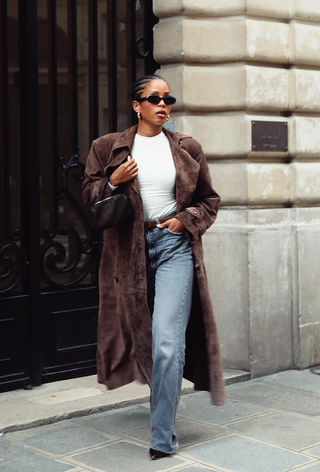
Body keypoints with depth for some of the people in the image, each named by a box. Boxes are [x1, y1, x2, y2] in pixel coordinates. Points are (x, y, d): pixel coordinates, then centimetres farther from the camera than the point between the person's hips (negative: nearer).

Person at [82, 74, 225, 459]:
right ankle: (162, 403, 39)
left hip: (174, 245, -1)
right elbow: (88, 196, 9)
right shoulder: (108, 147, 8)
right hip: (129, 250, 2)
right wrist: (113, 182, -10)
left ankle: (162, 437, -9)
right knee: (140, 334, 13)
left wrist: (187, 219, -3)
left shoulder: (187, 149, 9)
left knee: (168, 341, -14)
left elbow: (209, 200, 16)